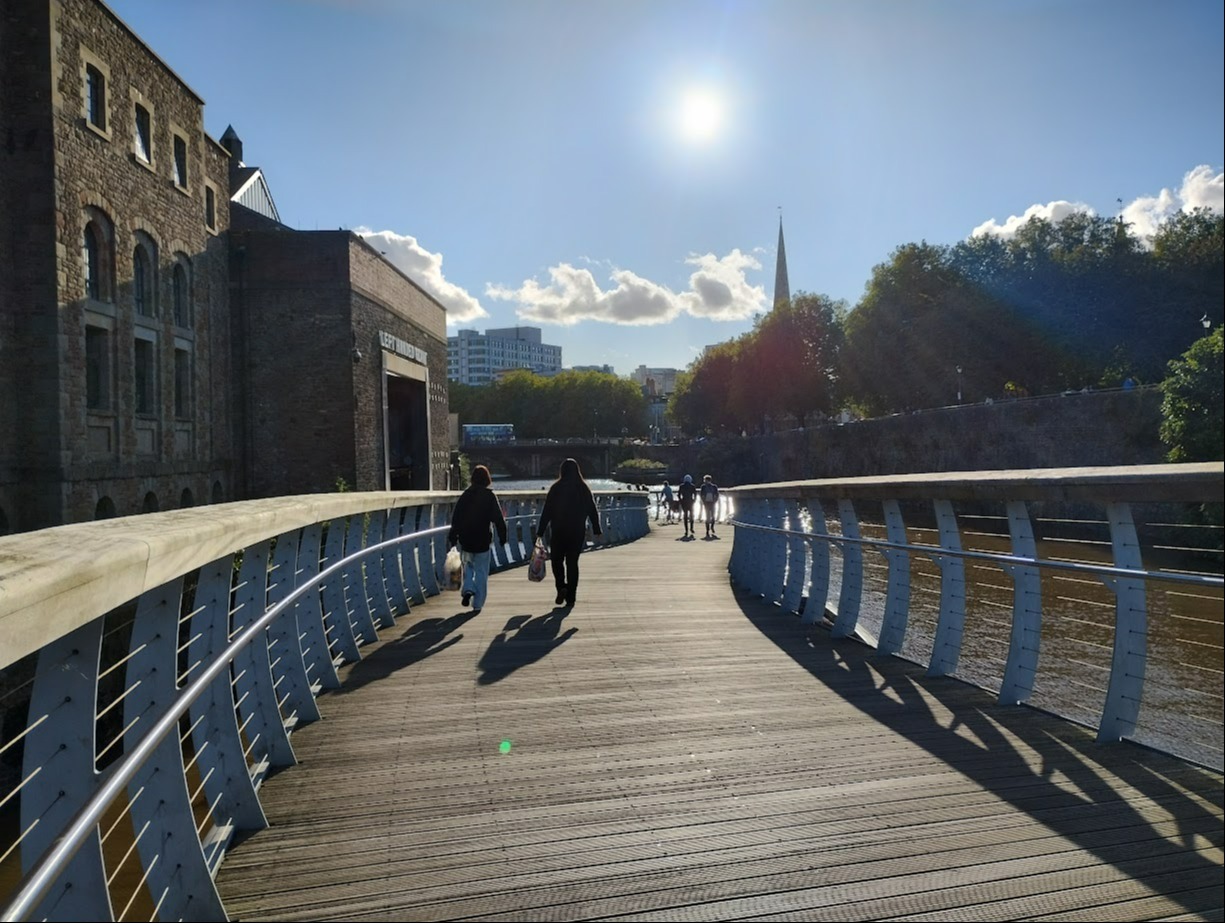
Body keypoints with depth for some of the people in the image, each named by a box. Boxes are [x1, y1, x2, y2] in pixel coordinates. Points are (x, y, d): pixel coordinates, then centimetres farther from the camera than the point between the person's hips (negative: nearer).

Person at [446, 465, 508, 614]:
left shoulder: (465, 495, 2)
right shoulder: (490, 496, -6)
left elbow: (455, 518, 3)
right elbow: (498, 518, -8)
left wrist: (452, 537, 10)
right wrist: (502, 536, 1)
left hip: (465, 539, 2)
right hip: (482, 540, -2)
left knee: (468, 565, 22)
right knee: (481, 570, 7)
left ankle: (468, 589, -1)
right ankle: (477, 603, 7)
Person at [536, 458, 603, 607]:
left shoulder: (556, 488, -7)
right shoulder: (584, 489, 1)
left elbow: (546, 512, -7)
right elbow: (593, 511, 4)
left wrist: (540, 532, -3)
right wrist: (597, 530, 13)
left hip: (558, 532, -2)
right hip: (578, 532, 2)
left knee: (557, 560, 13)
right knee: (572, 562, 10)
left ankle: (561, 587, -8)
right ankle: (571, 596, 9)